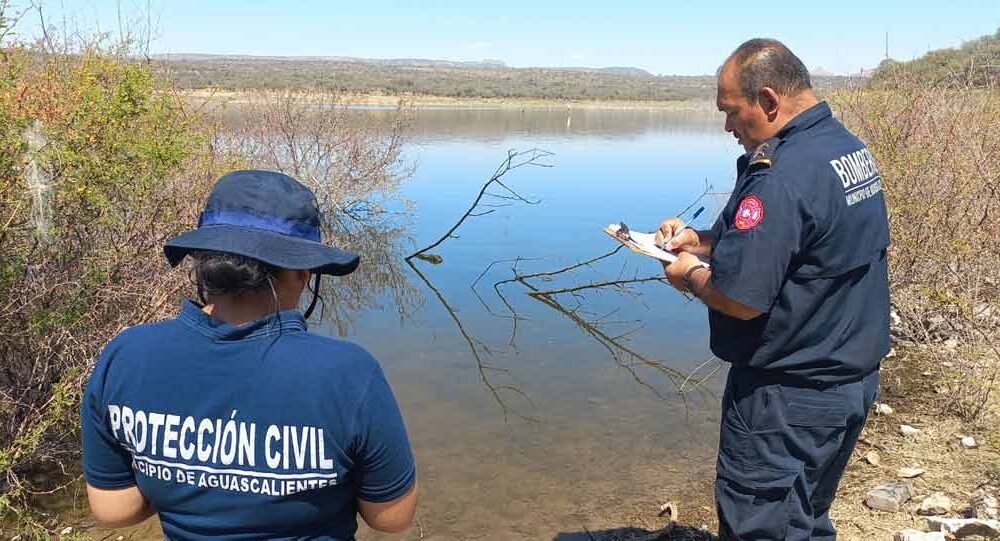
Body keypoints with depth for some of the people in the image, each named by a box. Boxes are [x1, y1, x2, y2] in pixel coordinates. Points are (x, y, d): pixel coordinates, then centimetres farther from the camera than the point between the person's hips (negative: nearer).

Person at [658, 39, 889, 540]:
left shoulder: (784, 176, -26)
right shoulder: (849, 148, 6)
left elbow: (739, 299, -28)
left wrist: (691, 274, -8)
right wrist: (702, 240, 7)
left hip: (789, 400, -10)